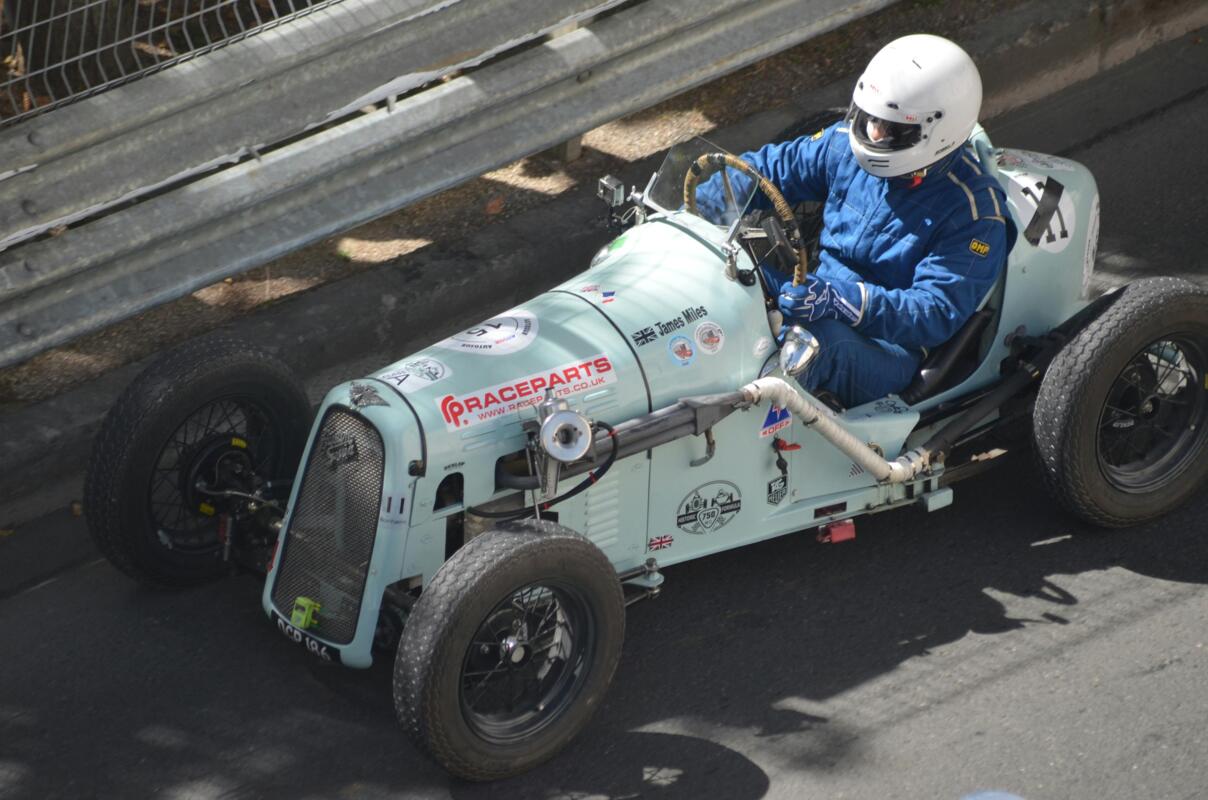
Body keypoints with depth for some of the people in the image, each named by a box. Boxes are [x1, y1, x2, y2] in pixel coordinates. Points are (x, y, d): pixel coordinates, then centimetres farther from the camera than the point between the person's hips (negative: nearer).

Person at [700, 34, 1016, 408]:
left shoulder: (974, 212, -16)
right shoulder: (849, 144, 1)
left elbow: (936, 314, -23)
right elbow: (768, 168, 12)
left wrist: (840, 301, -37)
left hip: (888, 346, -7)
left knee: (819, 337, -41)